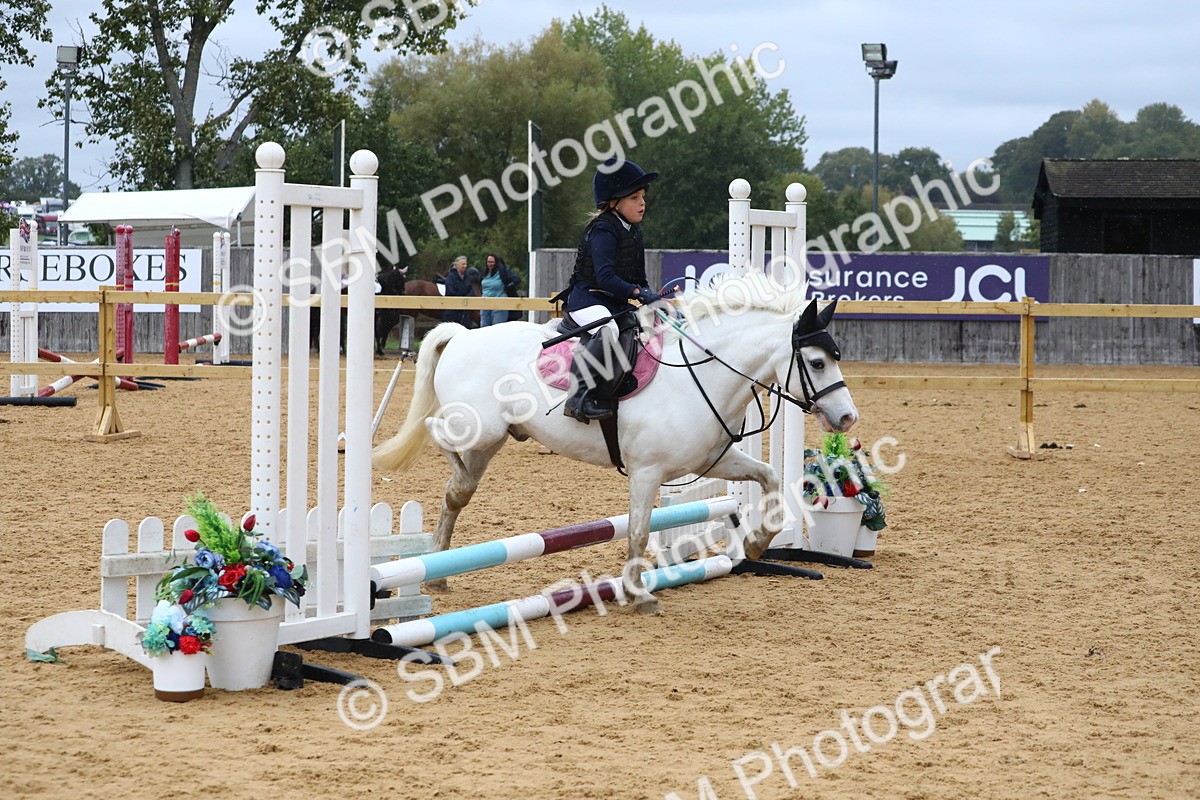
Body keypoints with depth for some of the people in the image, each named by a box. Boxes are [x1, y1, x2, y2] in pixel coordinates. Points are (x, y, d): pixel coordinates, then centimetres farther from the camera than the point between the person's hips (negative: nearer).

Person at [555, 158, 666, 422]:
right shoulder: (603, 229, -13)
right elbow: (605, 277, -25)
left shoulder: (633, 232, 14)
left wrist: (652, 298, -1)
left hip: (616, 304, 10)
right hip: (587, 299, -10)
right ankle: (580, 396, -37)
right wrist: (640, 293, -30)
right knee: (608, 331, -34)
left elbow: (639, 279, 18)